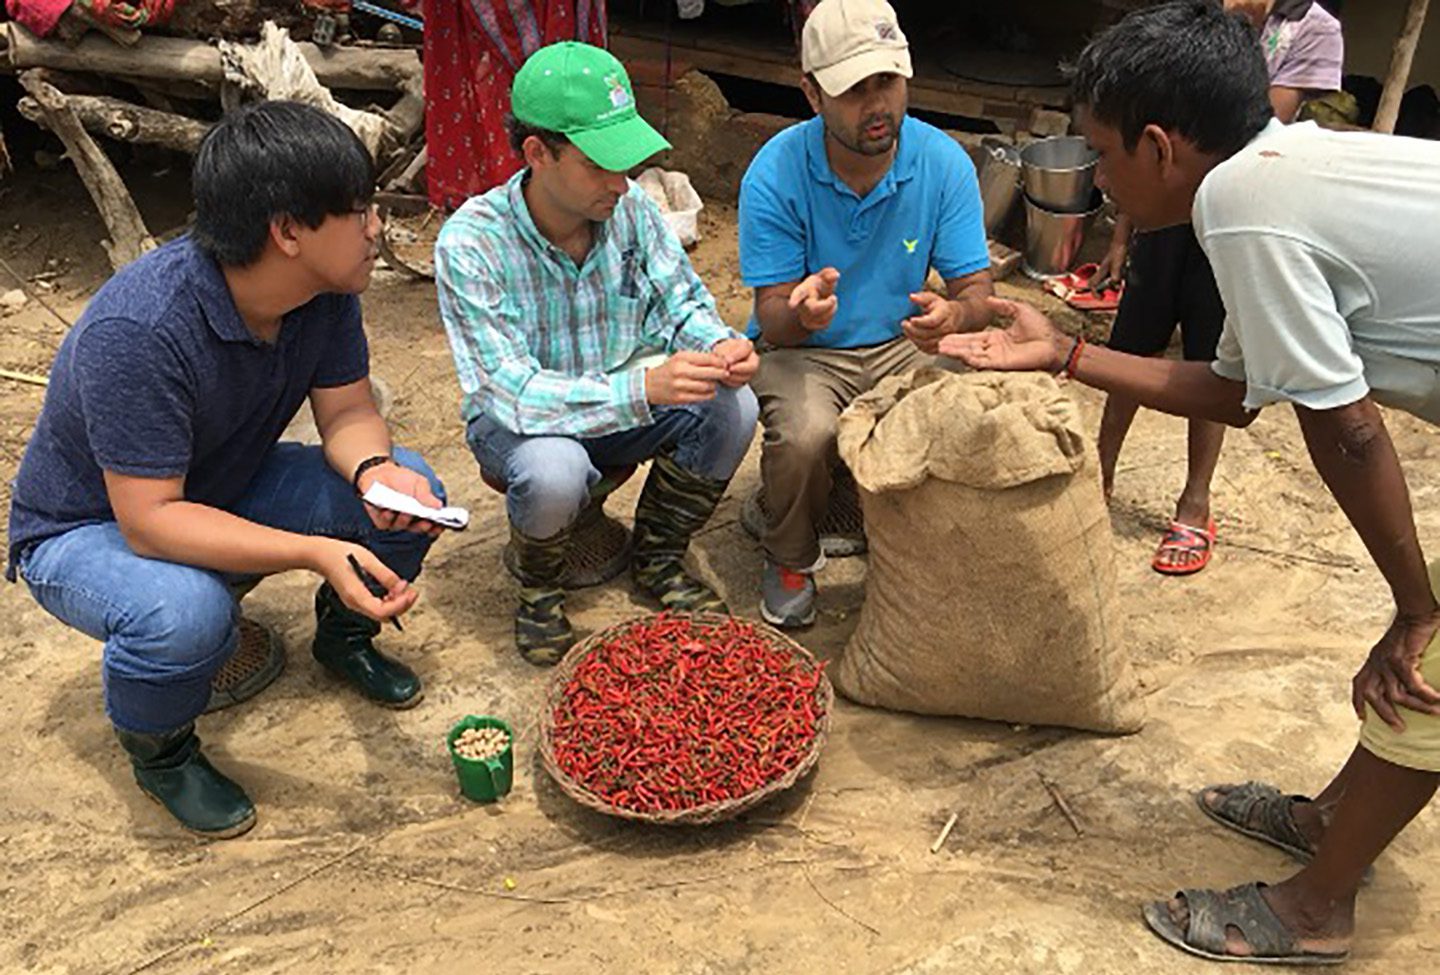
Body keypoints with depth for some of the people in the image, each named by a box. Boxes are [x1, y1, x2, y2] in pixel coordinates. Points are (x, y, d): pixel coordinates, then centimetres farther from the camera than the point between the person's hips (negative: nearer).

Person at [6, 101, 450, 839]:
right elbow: (150, 520, -35)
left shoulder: (324, 289, -16)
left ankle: (342, 636, 15)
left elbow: (348, 412, -7)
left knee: (410, 493, -15)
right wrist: (315, 551, -45)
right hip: (89, 529, -6)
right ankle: (158, 751, -4)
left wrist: (374, 469, -31)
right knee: (184, 613, -39)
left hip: (227, 491, 6)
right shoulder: (135, 333, -37)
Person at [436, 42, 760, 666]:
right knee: (553, 470, -39)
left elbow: (681, 301, -2)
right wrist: (645, 389, -45)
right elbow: (509, 392, -32)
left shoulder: (629, 207, -11)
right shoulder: (470, 244, -26)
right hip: (515, 422, -4)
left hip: (622, 402, 5)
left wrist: (718, 345, -28)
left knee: (731, 407, -20)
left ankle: (658, 558, 5)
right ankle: (538, 588, -2)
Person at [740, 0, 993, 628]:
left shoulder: (944, 163, -10)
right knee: (805, 435, -33)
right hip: (803, 350, -2)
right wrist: (802, 313, -42)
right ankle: (791, 559, 1)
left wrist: (952, 314, -36)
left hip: (902, 344, 2)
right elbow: (772, 320, -16)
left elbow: (976, 290, -9)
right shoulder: (775, 173, -17)